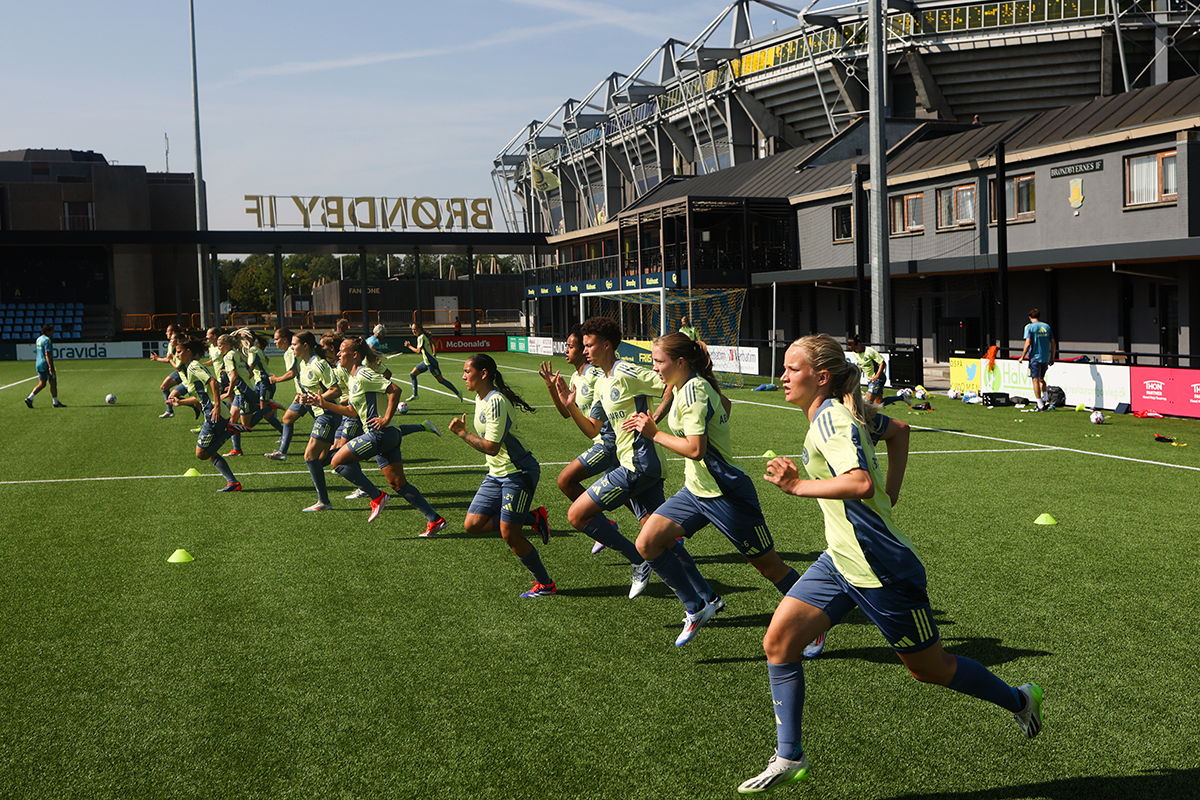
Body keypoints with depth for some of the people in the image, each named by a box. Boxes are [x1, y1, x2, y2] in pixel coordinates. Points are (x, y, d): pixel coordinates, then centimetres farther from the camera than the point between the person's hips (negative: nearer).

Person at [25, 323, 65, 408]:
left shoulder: (38, 339, 14)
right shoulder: (47, 340, -15)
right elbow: (47, 354, -23)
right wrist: (50, 367, -25)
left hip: (39, 365, 9)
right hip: (46, 365, -9)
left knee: (42, 384, 10)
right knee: (53, 384, 2)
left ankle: (29, 398, -3)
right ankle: (55, 402, 9)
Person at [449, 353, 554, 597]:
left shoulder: (496, 401, -21)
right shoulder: (480, 398, 10)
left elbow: (492, 447, -24)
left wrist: (462, 433, -17)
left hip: (518, 472, -10)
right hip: (496, 474, 10)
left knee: (509, 534, -10)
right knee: (472, 525, 0)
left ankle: (545, 584, 6)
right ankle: (534, 519, 9)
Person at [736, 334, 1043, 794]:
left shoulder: (831, 417, -22)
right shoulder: (840, 412, 7)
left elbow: (861, 483, -37)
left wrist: (797, 486, -29)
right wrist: (888, 494, 23)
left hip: (879, 568, -9)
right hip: (840, 561, 9)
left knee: (929, 668, 9)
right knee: (779, 640, -2)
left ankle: (1019, 700, 35)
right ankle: (788, 758, 7)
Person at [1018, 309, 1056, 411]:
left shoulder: (1029, 327, -6)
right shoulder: (1046, 326, 9)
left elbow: (1028, 343, -15)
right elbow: (1053, 344, 8)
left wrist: (1022, 357, -7)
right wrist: (1052, 358, 16)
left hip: (1035, 357, -5)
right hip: (1046, 358, 5)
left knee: (1036, 380, 0)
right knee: (1041, 378, 22)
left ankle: (1040, 405, -1)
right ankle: (1046, 400, 10)